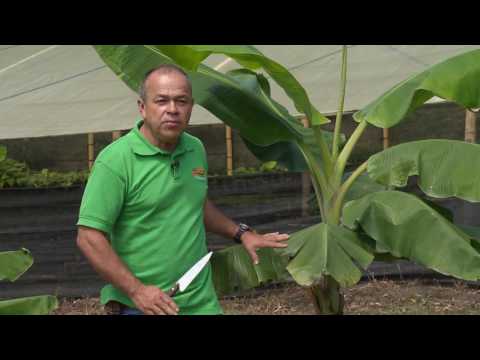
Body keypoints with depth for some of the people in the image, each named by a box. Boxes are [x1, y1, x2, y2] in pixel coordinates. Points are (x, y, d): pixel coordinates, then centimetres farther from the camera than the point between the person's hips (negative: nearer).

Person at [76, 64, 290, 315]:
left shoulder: (195, 149, 4)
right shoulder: (116, 159, -15)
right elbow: (89, 238, -16)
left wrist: (240, 233, 14)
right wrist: (136, 290, -21)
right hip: (143, 306, -5)